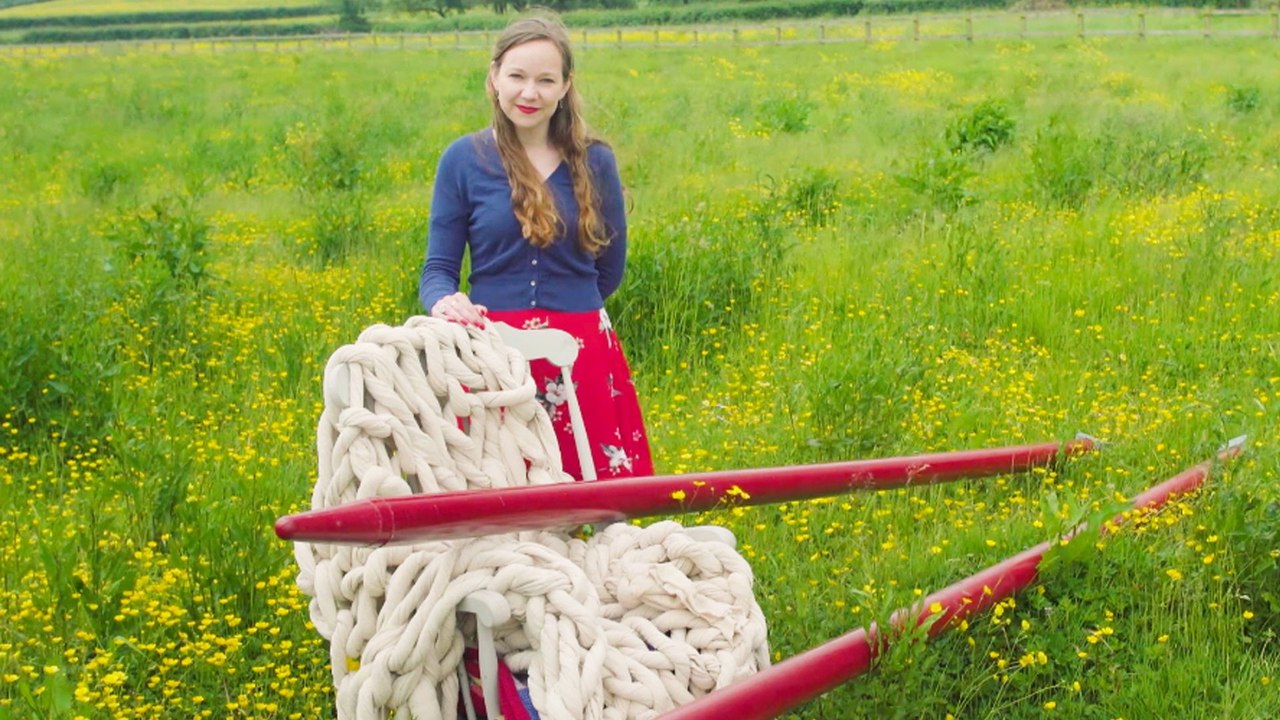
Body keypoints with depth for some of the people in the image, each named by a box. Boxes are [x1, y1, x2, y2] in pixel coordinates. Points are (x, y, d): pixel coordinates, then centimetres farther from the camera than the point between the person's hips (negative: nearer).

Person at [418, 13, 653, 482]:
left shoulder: (595, 161, 5)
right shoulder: (463, 159, 1)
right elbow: (438, 268, 1)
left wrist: (564, 308, 12)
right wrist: (444, 302, -19)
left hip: (582, 358, 1)